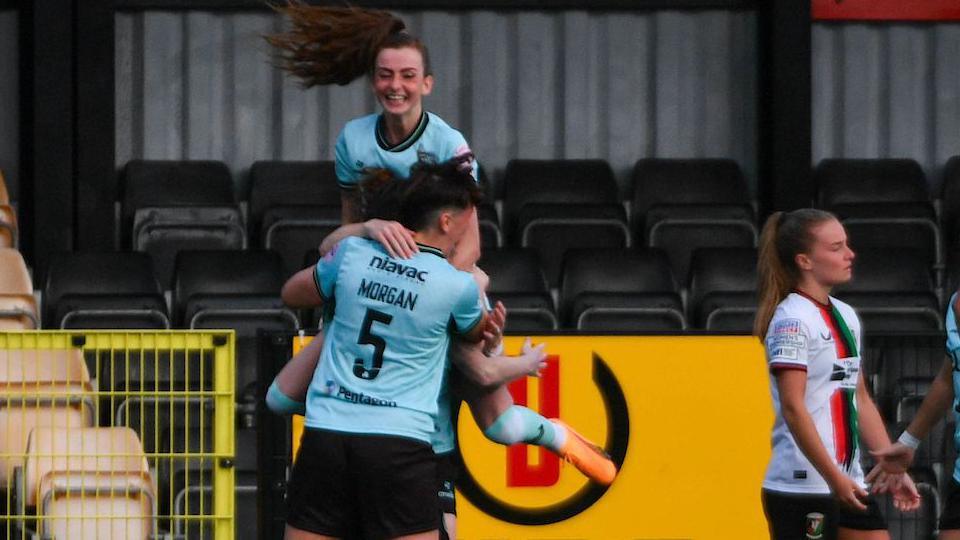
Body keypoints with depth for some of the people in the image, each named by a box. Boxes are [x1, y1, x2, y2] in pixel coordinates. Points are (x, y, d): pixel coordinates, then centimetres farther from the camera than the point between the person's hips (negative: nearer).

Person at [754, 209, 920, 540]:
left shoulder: (845, 316, 14)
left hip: (848, 485, 8)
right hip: (801, 485, -8)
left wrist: (892, 468, 14)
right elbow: (792, 407, -18)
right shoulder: (792, 320, -11)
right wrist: (834, 478, -21)